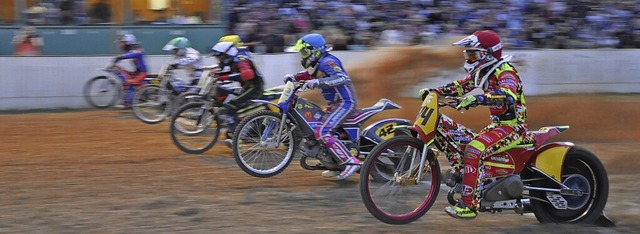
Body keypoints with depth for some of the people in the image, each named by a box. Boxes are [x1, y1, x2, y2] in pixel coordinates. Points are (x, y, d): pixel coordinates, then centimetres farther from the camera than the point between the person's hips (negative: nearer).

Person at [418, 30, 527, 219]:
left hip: (512, 125, -10)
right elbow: (461, 86, 19)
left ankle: (469, 205, -27)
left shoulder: (505, 71, -16)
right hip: (497, 124, 10)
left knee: (474, 150, -27)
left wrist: (477, 99, -47)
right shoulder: (484, 72, 13)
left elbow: (507, 95, -35)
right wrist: (433, 91, 6)